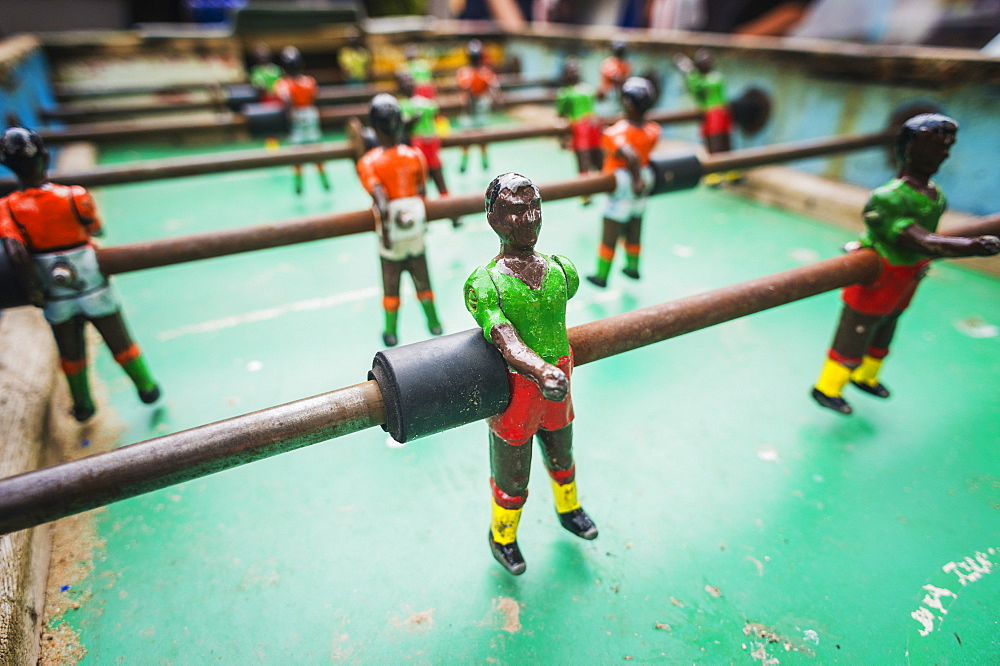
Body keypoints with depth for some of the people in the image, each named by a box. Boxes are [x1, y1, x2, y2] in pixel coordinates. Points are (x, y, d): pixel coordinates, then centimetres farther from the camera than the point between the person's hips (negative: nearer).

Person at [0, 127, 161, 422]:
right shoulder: (75, 197, -18)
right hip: (94, 291, -2)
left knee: (71, 354, 20)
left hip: (57, 300, 2)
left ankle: (83, 406, 37)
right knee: (120, 343, 16)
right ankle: (147, 388, 32)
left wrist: (32, 290, -11)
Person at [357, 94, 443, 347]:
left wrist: (385, 233, -18)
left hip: (391, 234, -2)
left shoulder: (368, 162, -14)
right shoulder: (414, 155, -5)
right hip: (417, 231, 2)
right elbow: (421, 191, 2)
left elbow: (380, 199, -24)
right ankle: (434, 323, 32)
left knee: (391, 286, 13)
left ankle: (391, 333, 26)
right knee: (422, 280, 18)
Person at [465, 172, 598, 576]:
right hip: (514, 393, -4)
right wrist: (540, 370, -51)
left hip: (559, 386, 5)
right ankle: (502, 538, 45)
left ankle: (568, 510, 60)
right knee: (511, 479, 15)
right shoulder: (484, 282, -21)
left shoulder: (563, 270, -6)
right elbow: (505, 339, -34)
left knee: (561, 457, 28)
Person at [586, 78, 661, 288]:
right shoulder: (653, 130, -5)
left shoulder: (614, 134, -24)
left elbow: (632, 157, -37)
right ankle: (633, 267, 38)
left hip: (622, 190, -6)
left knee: (609, 237, 8)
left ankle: (601, 276, 19)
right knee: (634, 234, 22)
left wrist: (637, 180, -24)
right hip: (641, 191, 6)